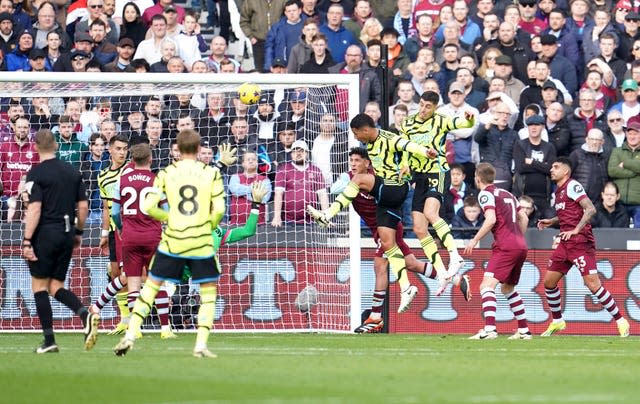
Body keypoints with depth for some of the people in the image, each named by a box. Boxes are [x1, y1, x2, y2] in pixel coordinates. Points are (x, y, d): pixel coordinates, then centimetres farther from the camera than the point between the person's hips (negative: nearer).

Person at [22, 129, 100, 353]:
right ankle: (86, 316, -14)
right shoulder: (72, 172, 8)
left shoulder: (36, 174, -9)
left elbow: (35, 209, -16)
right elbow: (83, 206, 9)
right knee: (56, 286, 13)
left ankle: (49, 341, 1)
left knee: (39, 286, 5)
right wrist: (78, 232, 22)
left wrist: (27, 241, -15)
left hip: (45, 234, -6)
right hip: (67, 234, 6)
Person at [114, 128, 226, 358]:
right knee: (209, 292, 10)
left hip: (171, 242, 1)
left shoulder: (166, 174, 2)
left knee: (151, 286, 12)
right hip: (201, 243, -1)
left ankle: (130, 336, 6)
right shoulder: (212, 173, 0)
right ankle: (201, 345, 0)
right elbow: (218, 210, -6)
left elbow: (148, 206, -3)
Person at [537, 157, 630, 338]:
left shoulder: (572, 186, -9)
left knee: (593, 284, -13)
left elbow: (590, 209, -19)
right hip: (565, 244, 9)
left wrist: (575, 230, -24)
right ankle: (557, 321, 24)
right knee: (549, 282, 8)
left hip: (581, 242, -9)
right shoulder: (559, 191, 18)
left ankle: (620, 321, -6)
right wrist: (552, 221, 21)